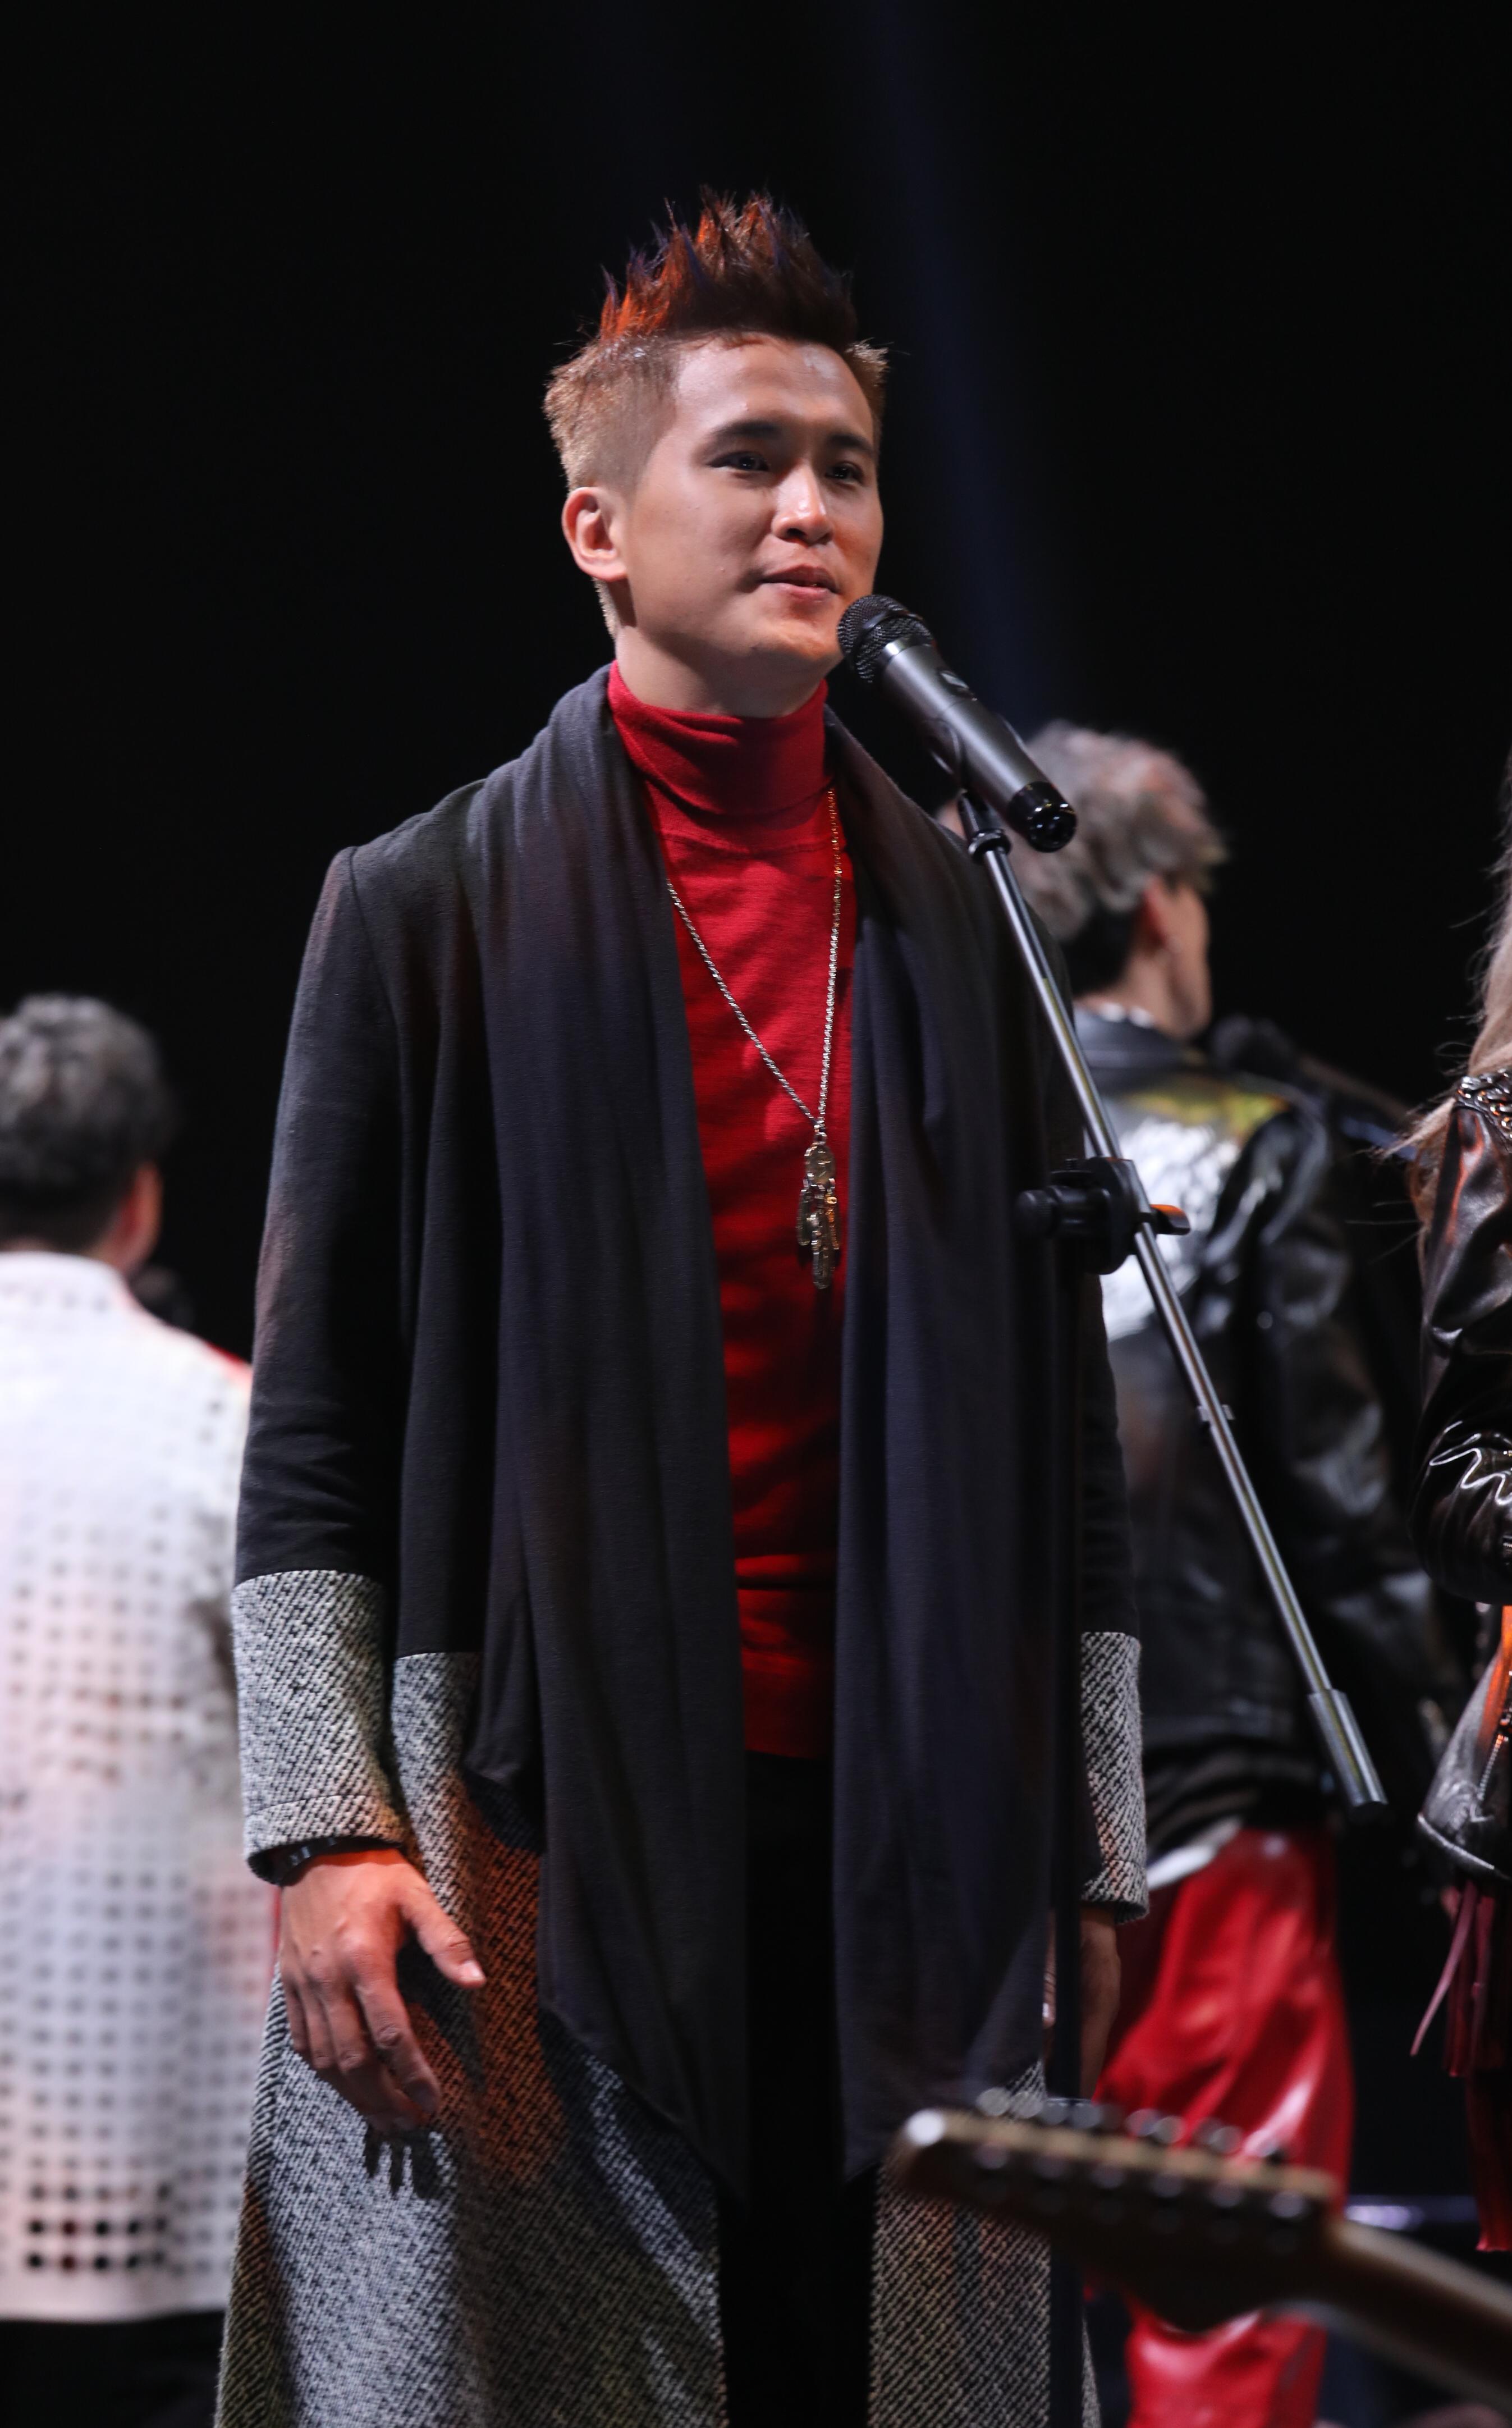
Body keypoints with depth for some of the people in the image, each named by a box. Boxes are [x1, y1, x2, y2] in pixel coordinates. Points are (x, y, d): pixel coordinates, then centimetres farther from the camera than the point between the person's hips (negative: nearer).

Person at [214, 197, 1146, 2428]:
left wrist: (1097, 1862, 11)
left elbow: (1067, 1447, 16)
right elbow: (312, 1428, 2)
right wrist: (326, 1832, -8)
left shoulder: (963, 929, 15)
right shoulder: (434, 908, 6)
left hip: (901, 1858, 3)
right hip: (528, 1846, -3)